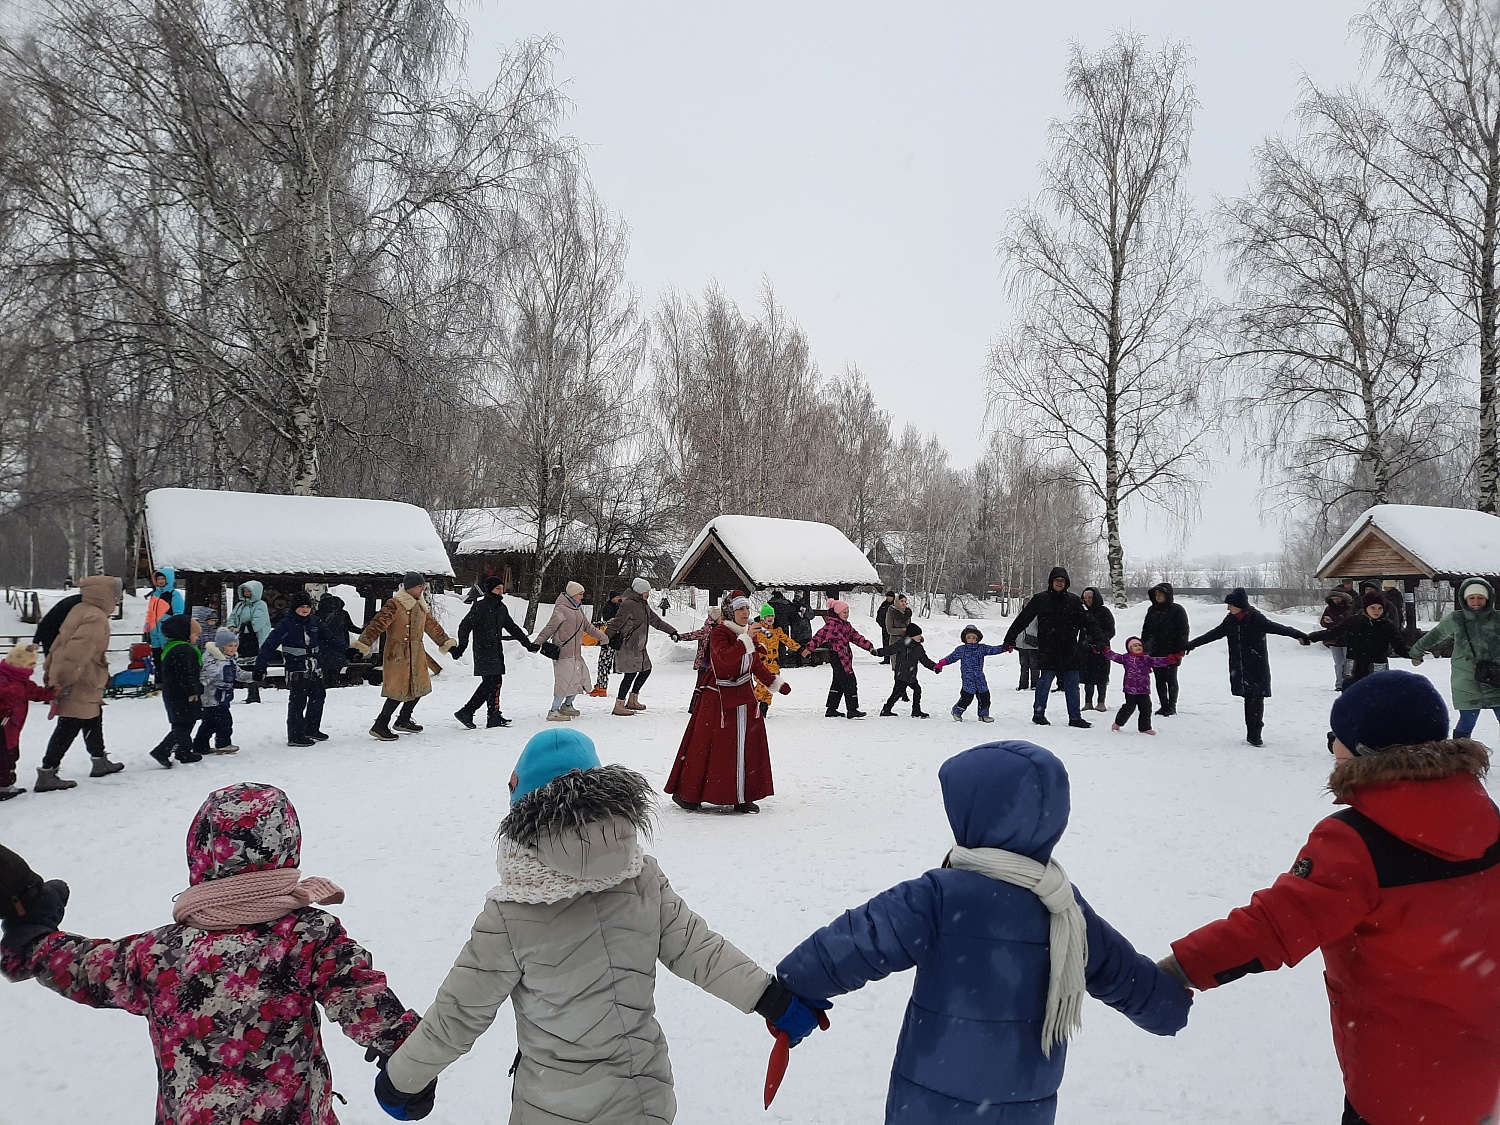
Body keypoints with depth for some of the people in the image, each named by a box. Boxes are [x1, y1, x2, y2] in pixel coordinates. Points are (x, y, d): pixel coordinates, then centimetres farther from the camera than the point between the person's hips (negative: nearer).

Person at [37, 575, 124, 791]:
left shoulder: (80, 611, 11)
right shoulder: (96, 619, -21)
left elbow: (60, 642, 18)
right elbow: (78, 650, -28)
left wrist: (50, 671, 24)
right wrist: (65, 681, -28)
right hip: (80, 686, -11)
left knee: (94, 719, 22)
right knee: (68, 728, -4)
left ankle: (100, 762, 35)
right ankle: (46, 775, 0)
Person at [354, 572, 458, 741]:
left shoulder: (420, 605, 13)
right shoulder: (395, 605, -13)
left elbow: (432, 626, 24)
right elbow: (378, 624, -19)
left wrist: (447, 643, 29)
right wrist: (363, 644, -27)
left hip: (417, 654, 8)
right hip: (398, 654, -8)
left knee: (418, 687, 13)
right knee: (399, 690, -9)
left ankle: (403, 720, 30)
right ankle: (380, 726, 1)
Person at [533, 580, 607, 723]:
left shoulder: (578, 609, 15)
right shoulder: (561, 609, -11)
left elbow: (587, 627, 25)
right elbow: (550, 627, -17)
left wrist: (603, 637, 28)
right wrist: (538, 643, -24)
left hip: (576, 652, 9)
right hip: (563, 651, -9)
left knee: (580, 679, 11)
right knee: (566, 680, -12)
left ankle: (567, 705, 29)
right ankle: (554, 711, -5)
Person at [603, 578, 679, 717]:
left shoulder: (644, 605, 15)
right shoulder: (629, 604, -15)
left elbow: (656, 621, 24)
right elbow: (616, 623, -17)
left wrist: (671, 631, 22)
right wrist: (606, 638, -19)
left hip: (639, 647, 10)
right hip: (627, 646, -10)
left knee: (646, 670, 16)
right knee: (631, 674, -10)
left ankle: (632, 700, 30)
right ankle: (619, 706, -4)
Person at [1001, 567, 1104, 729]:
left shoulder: (1073, 600, 5)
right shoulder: (1040, 600, -1)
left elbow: (1087, 621, 6)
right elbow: (1022, 620, -1)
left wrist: (1099, 640, -2)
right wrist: (1009, 640, -6)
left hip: (1069, 652, 3)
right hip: (1047, 652, -3)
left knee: (1072, 685, 5)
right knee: (1044, 682, 1)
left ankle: (1075, 717, 13)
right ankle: (1038, 714, 14)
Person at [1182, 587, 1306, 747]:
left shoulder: (1256, 619, -10)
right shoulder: (1230, 621, 6)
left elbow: (1276, 627, -23)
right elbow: (1212, 635, 16)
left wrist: (1297, 634, -40)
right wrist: (1191, 644, 21)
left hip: (1257, 668, -4)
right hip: (1239, 669, 4)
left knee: (1256, 699, -5)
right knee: (1249, 699, 6)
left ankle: (1255, 734, 1)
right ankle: (1252, 734, 10)